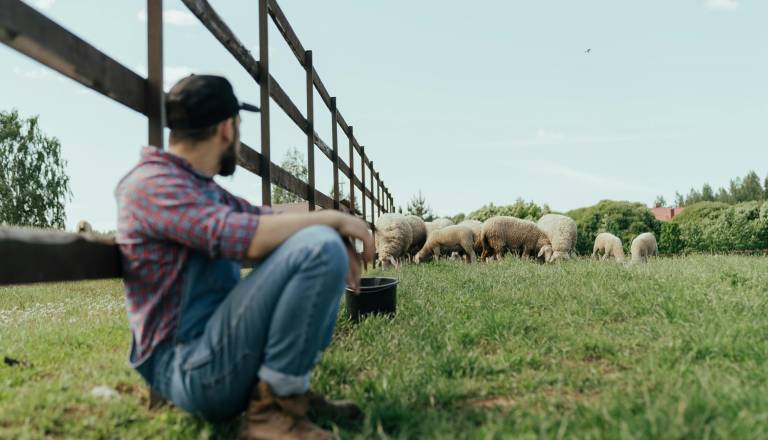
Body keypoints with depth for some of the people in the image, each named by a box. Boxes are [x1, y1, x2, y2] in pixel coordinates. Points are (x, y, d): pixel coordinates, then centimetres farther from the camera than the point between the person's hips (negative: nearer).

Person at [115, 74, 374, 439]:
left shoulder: (203, 188, 15)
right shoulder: (152, 183, -15)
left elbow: (265, 217, 18)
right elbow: (247, 236, -27)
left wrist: (336, 231, 1)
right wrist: (332, 219, -14)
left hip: (220, 350, 10)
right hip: (189, 370, -10)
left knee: (326, 242, 17)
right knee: (319, 247, -24)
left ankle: (293, 384, 7)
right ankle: (273, 408, -15)